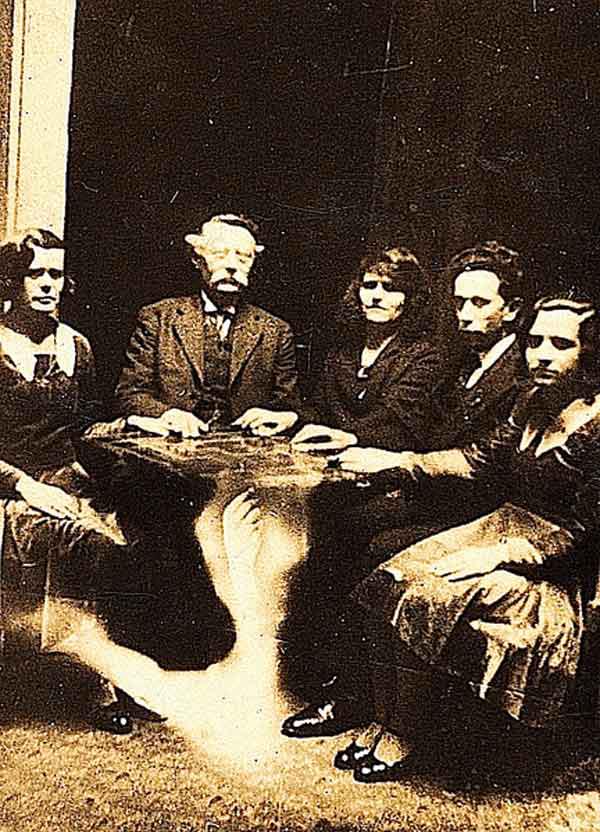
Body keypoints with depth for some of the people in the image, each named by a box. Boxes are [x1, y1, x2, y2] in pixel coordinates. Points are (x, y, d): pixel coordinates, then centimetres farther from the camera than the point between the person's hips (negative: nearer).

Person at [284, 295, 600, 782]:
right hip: (503, 527, 8)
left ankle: (400, 742, -5)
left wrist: (496, 554, -21)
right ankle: (381, 724, 0)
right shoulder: (534, 403, 8)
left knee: (422, 601, -24)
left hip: (551, 567, -7)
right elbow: (481, 459, 13)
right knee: (386, 586, -10)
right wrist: (395, 461, 6)